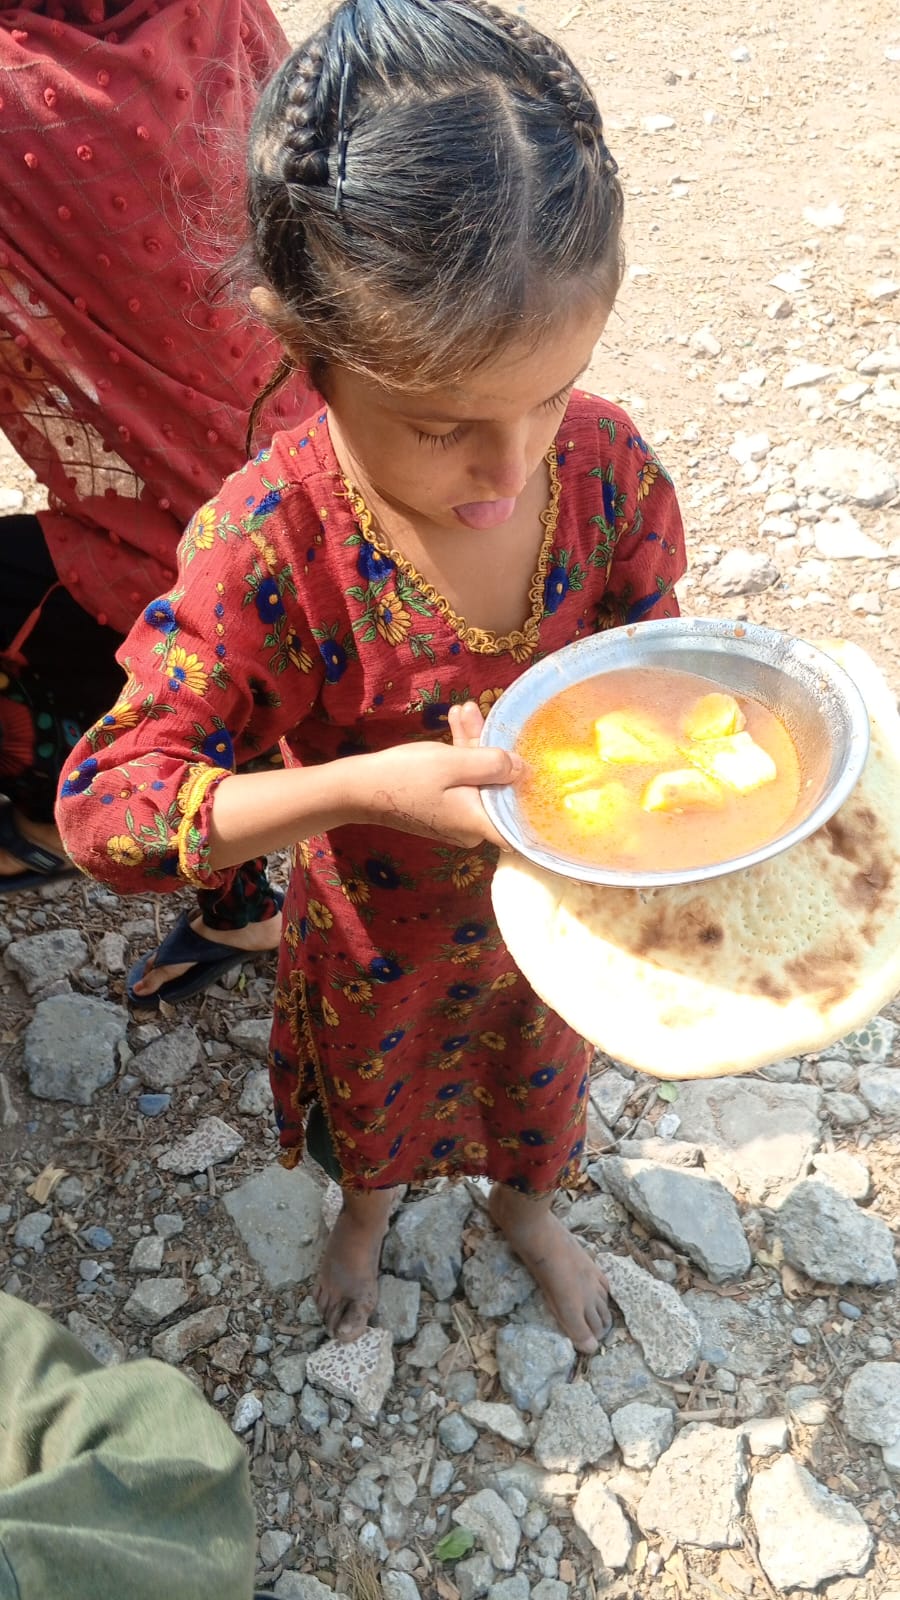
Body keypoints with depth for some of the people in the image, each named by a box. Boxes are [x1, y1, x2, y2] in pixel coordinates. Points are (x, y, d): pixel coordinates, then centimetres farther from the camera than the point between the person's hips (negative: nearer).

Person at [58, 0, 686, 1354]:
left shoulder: (607, 466, -25)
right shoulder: (268, 543, -36)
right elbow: (105, 806, -34)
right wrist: (361, 787, -46)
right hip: (379, 938, -2)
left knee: (540, 1076, 33)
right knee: (374, 1099, 31)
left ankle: (527, 1203, 70)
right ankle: (369, 1207, 70)